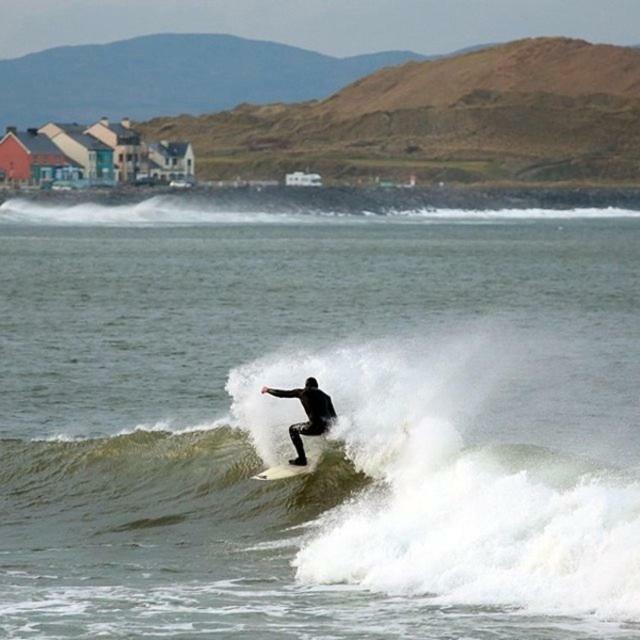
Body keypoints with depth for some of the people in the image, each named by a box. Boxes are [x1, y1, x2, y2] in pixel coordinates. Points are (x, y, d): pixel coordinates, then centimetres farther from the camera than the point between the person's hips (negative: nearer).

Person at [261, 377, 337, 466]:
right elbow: (334, 416, 19)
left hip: (315, 426, -5)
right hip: (328, 427, 5)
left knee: (293, 429, 23)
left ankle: (302, 459, 12)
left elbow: (282, 393, 19)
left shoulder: (302, 392, 11)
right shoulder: (325, 396, 21)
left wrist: (268, 390, 35)